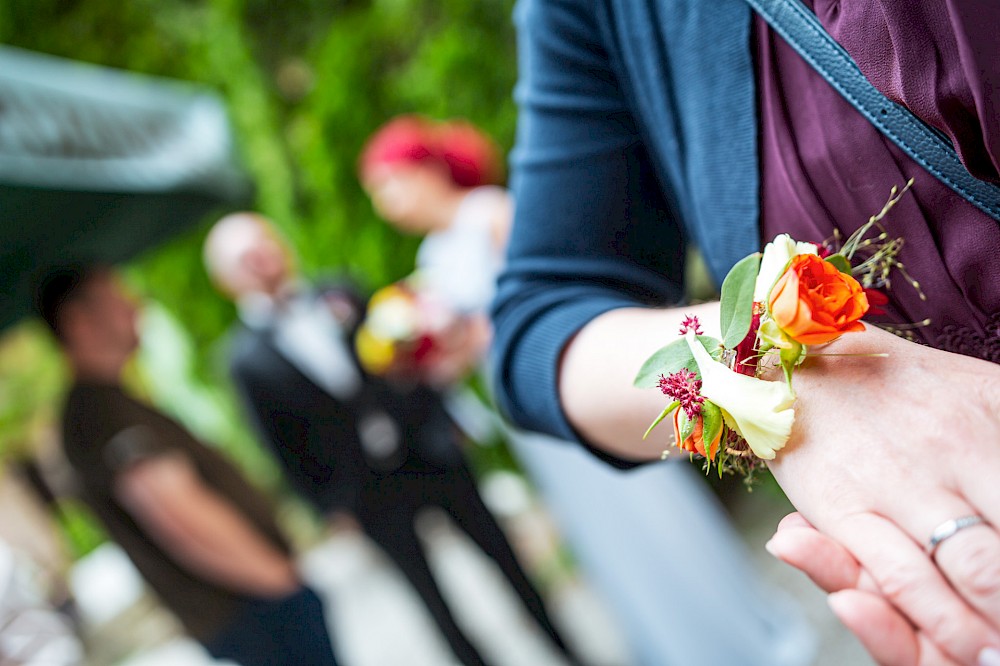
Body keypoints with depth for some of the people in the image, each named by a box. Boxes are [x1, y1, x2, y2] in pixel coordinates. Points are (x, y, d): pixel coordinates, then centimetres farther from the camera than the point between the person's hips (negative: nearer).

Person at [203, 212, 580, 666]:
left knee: (500, 551, 13)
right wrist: (330, 505, -3)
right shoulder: (249, 359, -6)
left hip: (429, 454, 3)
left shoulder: (339, 296, 2)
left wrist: (445, 426, 6)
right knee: (431, 597, 7)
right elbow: (283, 442, -2)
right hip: (373, 496, -3)